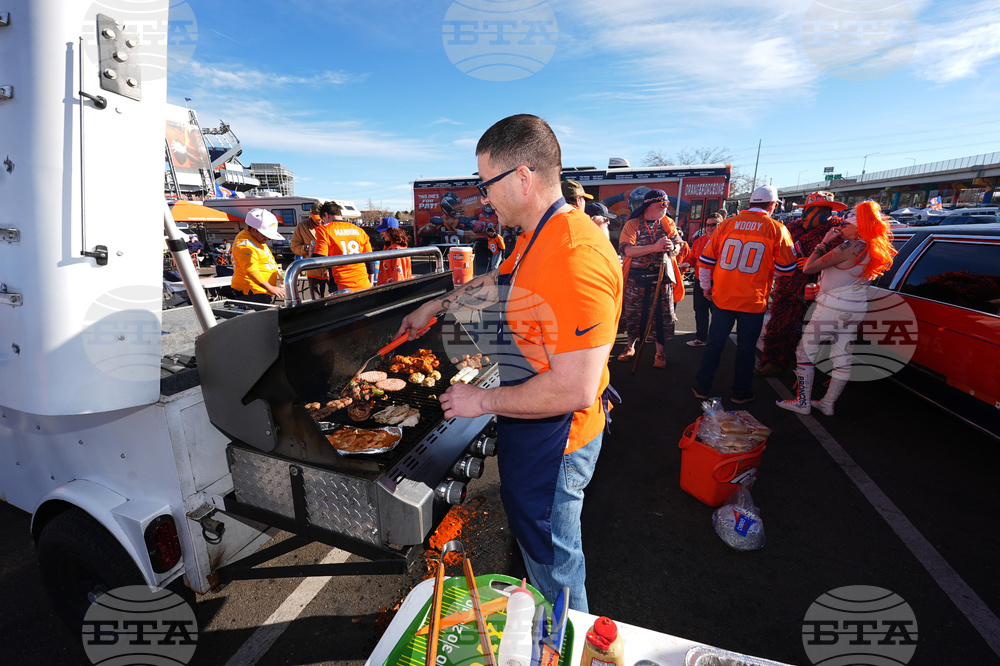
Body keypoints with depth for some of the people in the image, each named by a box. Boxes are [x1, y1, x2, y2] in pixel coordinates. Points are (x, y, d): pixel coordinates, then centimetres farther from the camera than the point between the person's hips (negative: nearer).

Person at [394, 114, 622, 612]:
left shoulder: (576, 259, -31)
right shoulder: (536, 239, 5)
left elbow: (574, 390, -32)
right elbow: (496, 285, 23)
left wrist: (484, 401, -20)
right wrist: (434, 306, 28)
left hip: (553, 437, -10)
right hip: (528, 428, 10)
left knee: (552, 559, 15)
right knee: (535, 538, 30)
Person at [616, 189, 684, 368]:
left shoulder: (667, 223, 9)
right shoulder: (632, 224, -2)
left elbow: (677, 246, 7)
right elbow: (627, 250, -17)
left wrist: (672, 248, -19)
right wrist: (654, 247, -26)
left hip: (662, 275, 2)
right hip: (637, 276, -2)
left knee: (663, 313, 1)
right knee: (634, 312, 7)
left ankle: (660, 352, 15)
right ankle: (630, 346, 27)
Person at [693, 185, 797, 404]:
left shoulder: (728, 224, 0)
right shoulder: (777, 229, -4)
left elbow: (706, 260, 1)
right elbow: (786, 268, -2)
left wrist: (706, 287, 14)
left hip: (722, 297, 2)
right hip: (754, 301, -1)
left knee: (714, 343, 11)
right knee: (746, 347, 11)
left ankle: (702, 388, 19)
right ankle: (741, 393, 23)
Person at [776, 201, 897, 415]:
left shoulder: (850, 247, -20)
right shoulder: (875, 248, 6)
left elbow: (808, 268, -19)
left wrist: (825, 242, -8)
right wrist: (837, 240, 10)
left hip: (833, 306, -9)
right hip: (857, 308, 9)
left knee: (805, 352, 3)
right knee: (842, 357, 13)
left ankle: (803, 402, 8)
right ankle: (828, 404, 24)